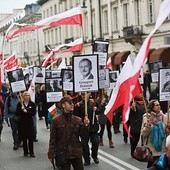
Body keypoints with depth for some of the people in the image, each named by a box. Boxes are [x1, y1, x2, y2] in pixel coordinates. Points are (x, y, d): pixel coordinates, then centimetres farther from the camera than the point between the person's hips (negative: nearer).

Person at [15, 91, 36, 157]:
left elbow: (34, 113, -7)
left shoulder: (32, 104, 2)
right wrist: (22, 110, -17)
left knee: (31, 138, -2)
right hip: (22, 123, 0)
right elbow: (17, 113, -2)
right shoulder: (20, 104, 3)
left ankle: (31, 152, 4)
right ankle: (25, 152, 13)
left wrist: (26, 111, -16)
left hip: (30, 122, 0)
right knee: (24, 138, 4)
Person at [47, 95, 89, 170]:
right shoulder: (56, 120, -6)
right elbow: (52, 139, -4)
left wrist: (85, 125, -13)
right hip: (63, 153, -3)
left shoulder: (78, 120, 2)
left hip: (76, 153, 3)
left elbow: (82, 135, 3)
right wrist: (51, 154, -7)